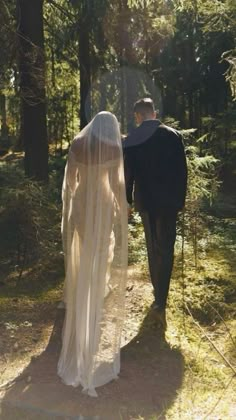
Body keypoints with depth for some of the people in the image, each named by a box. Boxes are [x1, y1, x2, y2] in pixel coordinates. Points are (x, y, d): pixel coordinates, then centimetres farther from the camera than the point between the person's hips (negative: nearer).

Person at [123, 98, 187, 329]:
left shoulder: (130, 140, -7)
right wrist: (180, 199, 7)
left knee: (153, 248, 18)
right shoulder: (173, 135, -6)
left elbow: (127, 175, -3)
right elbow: (182, 170, -3)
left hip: (145, 200, 1)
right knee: (165, 249, 3)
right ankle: (160, 302, -5)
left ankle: (158, 293, 32)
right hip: (169, 200, -1)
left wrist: (127, 202, 9)